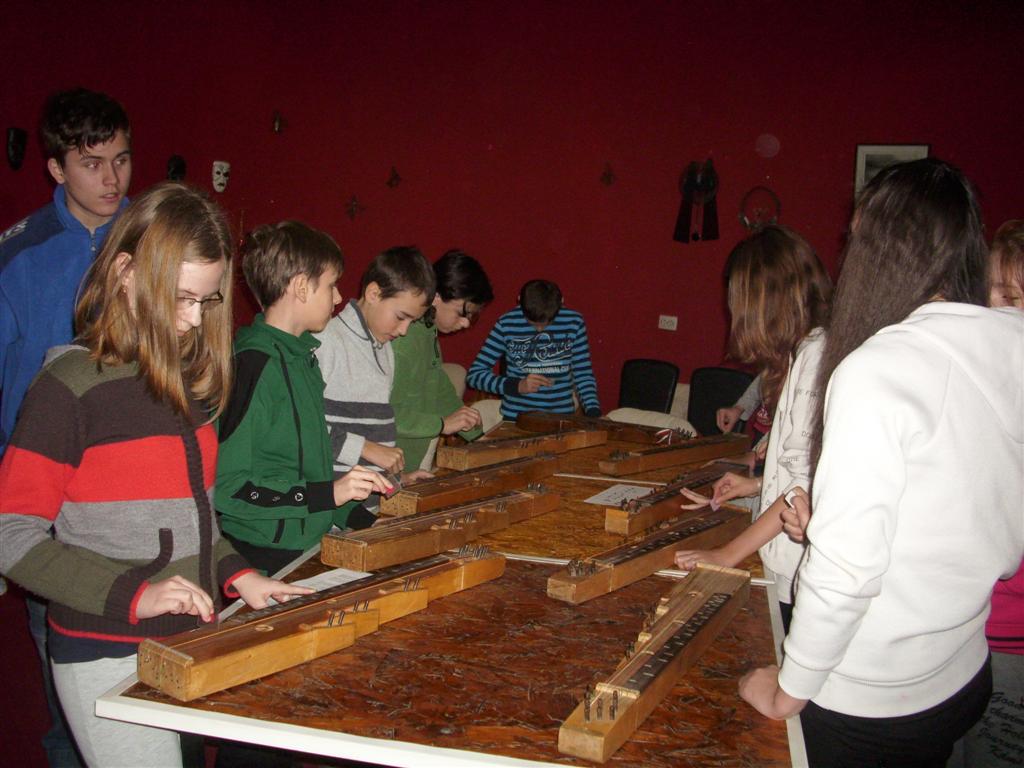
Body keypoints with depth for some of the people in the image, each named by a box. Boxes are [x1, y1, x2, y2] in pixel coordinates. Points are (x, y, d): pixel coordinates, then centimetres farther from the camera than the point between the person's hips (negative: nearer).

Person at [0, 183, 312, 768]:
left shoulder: (192, 379, 8)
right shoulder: (72, 385, -13)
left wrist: (234, 574, 3)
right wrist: (131, 594, -22)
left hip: (192, 645, 7)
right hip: (108, 659, -6)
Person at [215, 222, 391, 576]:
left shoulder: (301, 354, 11)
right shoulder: (254, 364, -17)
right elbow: (225, 486, -19)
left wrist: (350, 514, 14)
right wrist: (328, 494, -21)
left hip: (311, 547, 8)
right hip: (265, 561, -8)